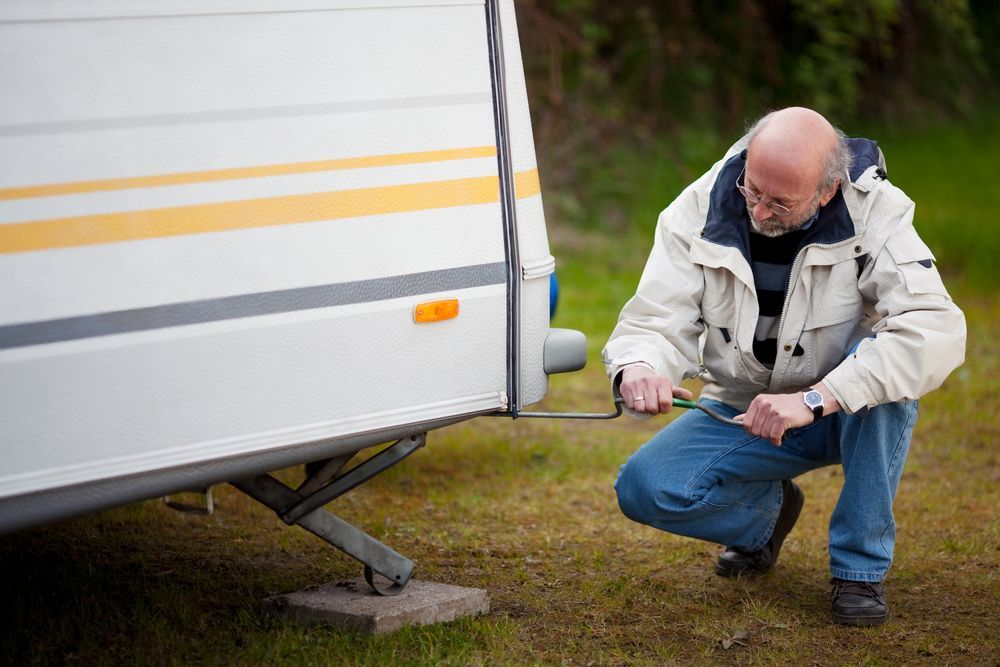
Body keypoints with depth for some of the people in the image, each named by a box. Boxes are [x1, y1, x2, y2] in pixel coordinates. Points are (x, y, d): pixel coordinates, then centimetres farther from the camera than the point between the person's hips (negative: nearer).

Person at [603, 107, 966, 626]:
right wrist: (637, 368, -40)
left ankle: (861, 567, -18)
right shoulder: (700, 209, -15)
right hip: (742, 414, 2)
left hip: (848, 415, -2)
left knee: (883, 362, -35)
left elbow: (937, 331, -36)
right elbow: (657, 321, -13)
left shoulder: (875, 213, -23)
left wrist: (812, 399, -44)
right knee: (642, 488, -21)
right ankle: (767, 510, 14)